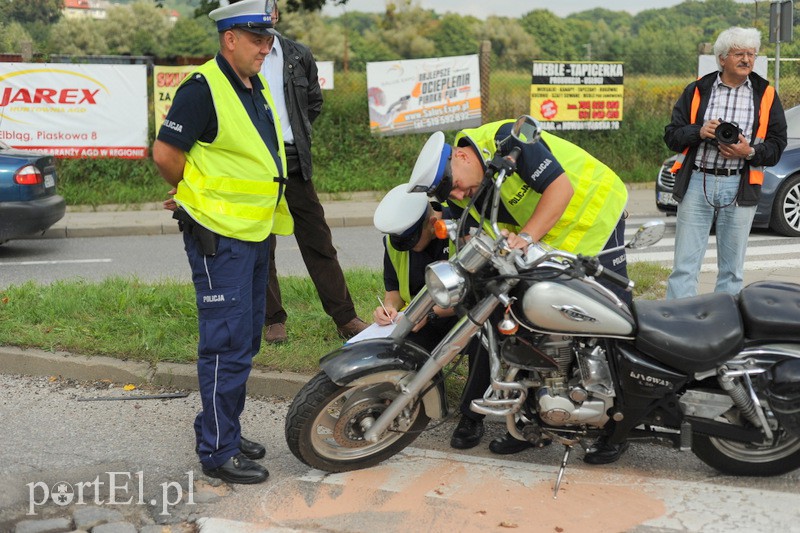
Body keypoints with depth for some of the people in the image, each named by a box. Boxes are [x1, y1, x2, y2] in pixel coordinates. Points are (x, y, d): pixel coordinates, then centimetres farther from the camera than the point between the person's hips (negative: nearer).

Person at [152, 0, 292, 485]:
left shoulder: (258, 90, 14)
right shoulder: (204, 89, -15)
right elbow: (165, 153, -16)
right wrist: (199, 196, -1)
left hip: (256, 233, 9)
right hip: (220, 239, -9)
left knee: (246, 340, 15)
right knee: (228, 344, -6)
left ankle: (225, 430, 29)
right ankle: (218, 452, 4)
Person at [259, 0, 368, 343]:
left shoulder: (299, 56, 8)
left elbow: (314, 101, 19)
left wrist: (297, 135, 12)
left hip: (294, 160, 2)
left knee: (318, 242, 4)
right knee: (261, 247, 6)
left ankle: (345, 317, 10)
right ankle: (273, 320, 17)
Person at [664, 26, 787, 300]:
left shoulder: (766, 95, 8)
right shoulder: (697, 90, 7)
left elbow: (777, 144, 8)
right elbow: (671, 135, 6)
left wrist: (750, 152, -11)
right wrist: (699, 132, -13)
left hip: (740, 187, 1)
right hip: (696, 183, -1)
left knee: (732, 269, 8)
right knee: (685, 265, -3)